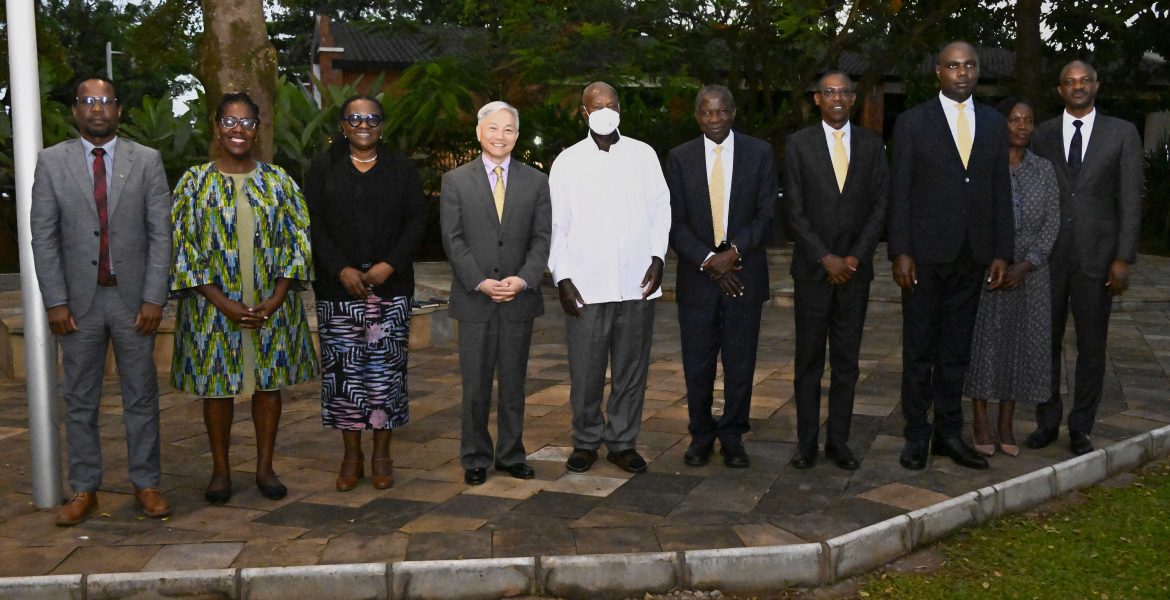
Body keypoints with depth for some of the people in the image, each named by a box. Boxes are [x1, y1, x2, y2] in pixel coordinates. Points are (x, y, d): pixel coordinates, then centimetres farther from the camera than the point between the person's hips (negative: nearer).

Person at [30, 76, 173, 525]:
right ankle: (84, 490, 19)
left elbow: (160, 234, -2)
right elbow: (43, 237, 0)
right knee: (80, 402, 8)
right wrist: (55, 301, -6)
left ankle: (145, 484, 19)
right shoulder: (51, 162, 2)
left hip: (134, 299, 0)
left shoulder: (147, 161, 1)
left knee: (141, 397, 7)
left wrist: (154, 298, -8)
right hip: (79, 300, 1)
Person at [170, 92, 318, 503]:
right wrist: (224, 303, -14)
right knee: (216, 385, 5)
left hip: (271, 305, 1)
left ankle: (265, 467, 20)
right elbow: (182, 246, -5)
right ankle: (220, 471, 19)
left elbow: (298, 240, 1)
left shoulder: (279, 182, 4)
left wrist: (276, 299, -11)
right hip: (214, 306, -1)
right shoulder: (194, 183, 0)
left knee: (268, 381, 7)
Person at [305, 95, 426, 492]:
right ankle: (351, 457, 12)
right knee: (343, 368, 1)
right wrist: (341, 270, -10)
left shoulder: (401, 169, 9)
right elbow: (314, 224, 2)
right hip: (338, 288, 0)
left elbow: (416, 221, 4)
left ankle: (382, 455, 11)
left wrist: (390, 265, -10)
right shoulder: (323, 168, 8)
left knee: (386, 367, 0)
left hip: (390, 287, 0)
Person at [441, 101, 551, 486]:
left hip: (520, 298, 1)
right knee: (475, 385, 5)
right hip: (474, 299, -1)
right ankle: (475, 458, 17)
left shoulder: (535, 181, 7)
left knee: (513, 383, 10)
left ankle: (511, 455, 21)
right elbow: (453, 240, -2)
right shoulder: (455, 181, 3)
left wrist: (524, 279, -13)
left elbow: (542, 237, 2)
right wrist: (480, 282, -13)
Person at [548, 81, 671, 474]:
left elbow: (661, 208, 12)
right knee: (586, 371, 1)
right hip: (585, 286, -1)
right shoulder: (567, 161, 7)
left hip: (636, 283, 1)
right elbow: (556, 225, 5)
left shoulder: (643, 155, 10)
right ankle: (586, 441, 18)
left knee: (631, 368, 7)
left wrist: (658, 256, -1)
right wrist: (562, 278, -3)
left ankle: (622, 442, 20)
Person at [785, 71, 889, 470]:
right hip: (812, 268, -2)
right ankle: (806, 443, 10)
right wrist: (826, 258, -10)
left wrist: (856, 257, -7)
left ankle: (838, 441, 15)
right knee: (809, 360, 3)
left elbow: (879, 206, 4)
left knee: (846, 361, 6)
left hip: (855, 268, 2)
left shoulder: (872, 146, 8)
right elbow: (796, 210, -3)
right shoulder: (798, 144, 1)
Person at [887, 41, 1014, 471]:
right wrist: (900, 253, -10)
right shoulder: (912, 122, -1)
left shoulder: (994, 124, 10)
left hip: (972, 255, 3)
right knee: (919, 350, 4)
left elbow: (1001, 191, 10)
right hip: (925, 253, -3)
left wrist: (1002, 252, 4)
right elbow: (899, 191, -4)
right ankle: (916, 435, 15)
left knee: (956, 350, 11)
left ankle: (948, 433, 21)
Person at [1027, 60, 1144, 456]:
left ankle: (1081, 429, 17)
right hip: (1049, 255, 1)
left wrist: (1124, 258, -7)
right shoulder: (1042, 135, 6)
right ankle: (1047, 422, 19)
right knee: (1046, 341, 6)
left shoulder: (1122, 133, 3)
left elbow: (1130, 199, 0)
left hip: (1096, 256, -1)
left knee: (1091, 345, 5)